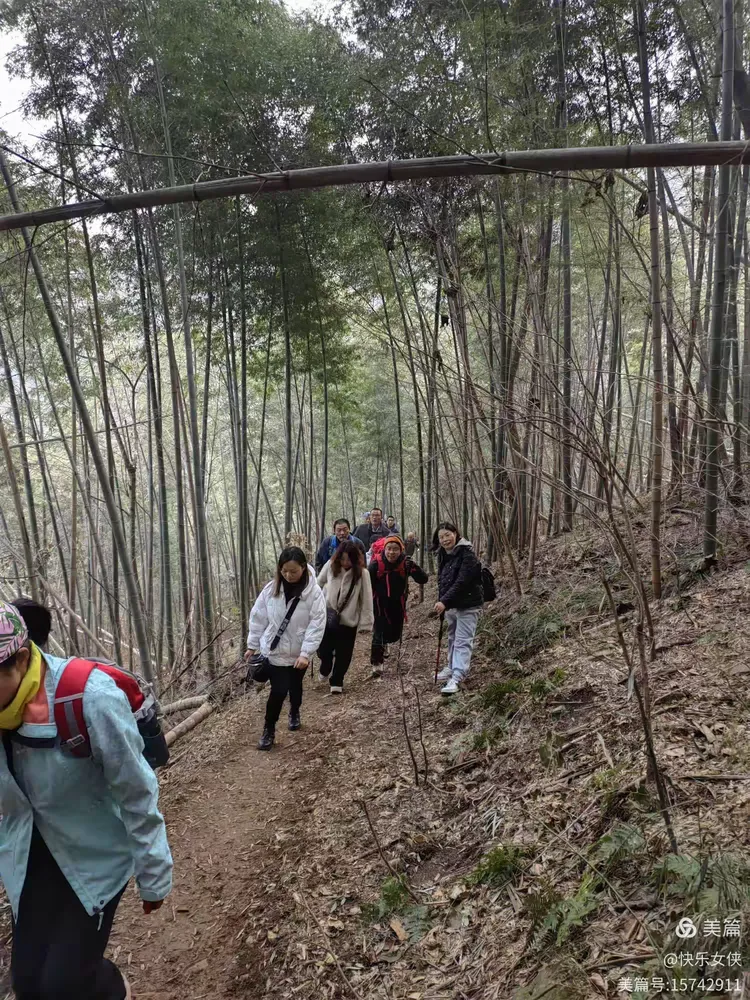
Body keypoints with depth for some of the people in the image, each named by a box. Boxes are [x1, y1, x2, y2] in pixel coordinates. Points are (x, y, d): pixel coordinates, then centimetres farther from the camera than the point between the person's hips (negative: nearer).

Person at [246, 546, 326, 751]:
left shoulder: (314, 592, -15)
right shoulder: (271, 589, -9)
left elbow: (317, 625, -18)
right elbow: (258, 618, 0)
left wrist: (305, 653, -24)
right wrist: (253, 645, 3)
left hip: (299, 653, 0)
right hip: (275, 651, 0)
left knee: (295, 686, 20)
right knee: (279, 691, -6)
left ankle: (294, 713, 50)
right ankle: (269, 730, 14)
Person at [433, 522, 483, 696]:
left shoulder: (467, 554, -19)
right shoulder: (443, 554, 6)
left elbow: (462, 582, -27)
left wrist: (445, 601, -31)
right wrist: (441, 601, 8)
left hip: (467, 604, -8)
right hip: (450, 604, 8)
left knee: (462, 641, -10)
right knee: (452, 638, 19)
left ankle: (456, 678, -16)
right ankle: (452, 667, 35)